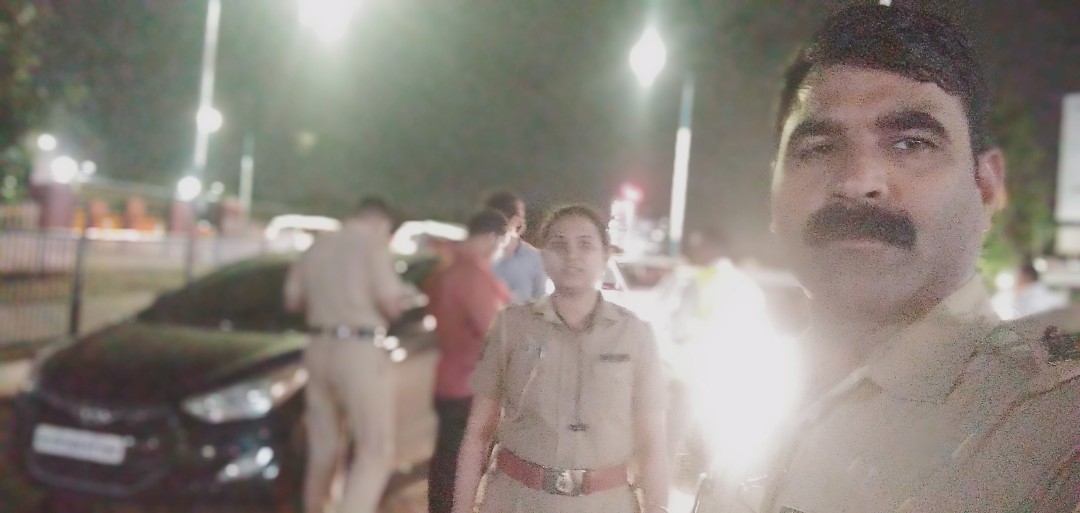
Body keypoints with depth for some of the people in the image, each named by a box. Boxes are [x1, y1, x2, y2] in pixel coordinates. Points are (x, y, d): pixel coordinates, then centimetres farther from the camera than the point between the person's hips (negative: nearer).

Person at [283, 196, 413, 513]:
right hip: (360, 351, -7)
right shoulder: (373, 244, -8)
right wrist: (399, 301, 8)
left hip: (319, 349, 7)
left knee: (324, 447, 18)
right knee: (376, 451, -5)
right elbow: (391, 304, -13)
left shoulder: (317, 246, 13)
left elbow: (293, 300, 16)